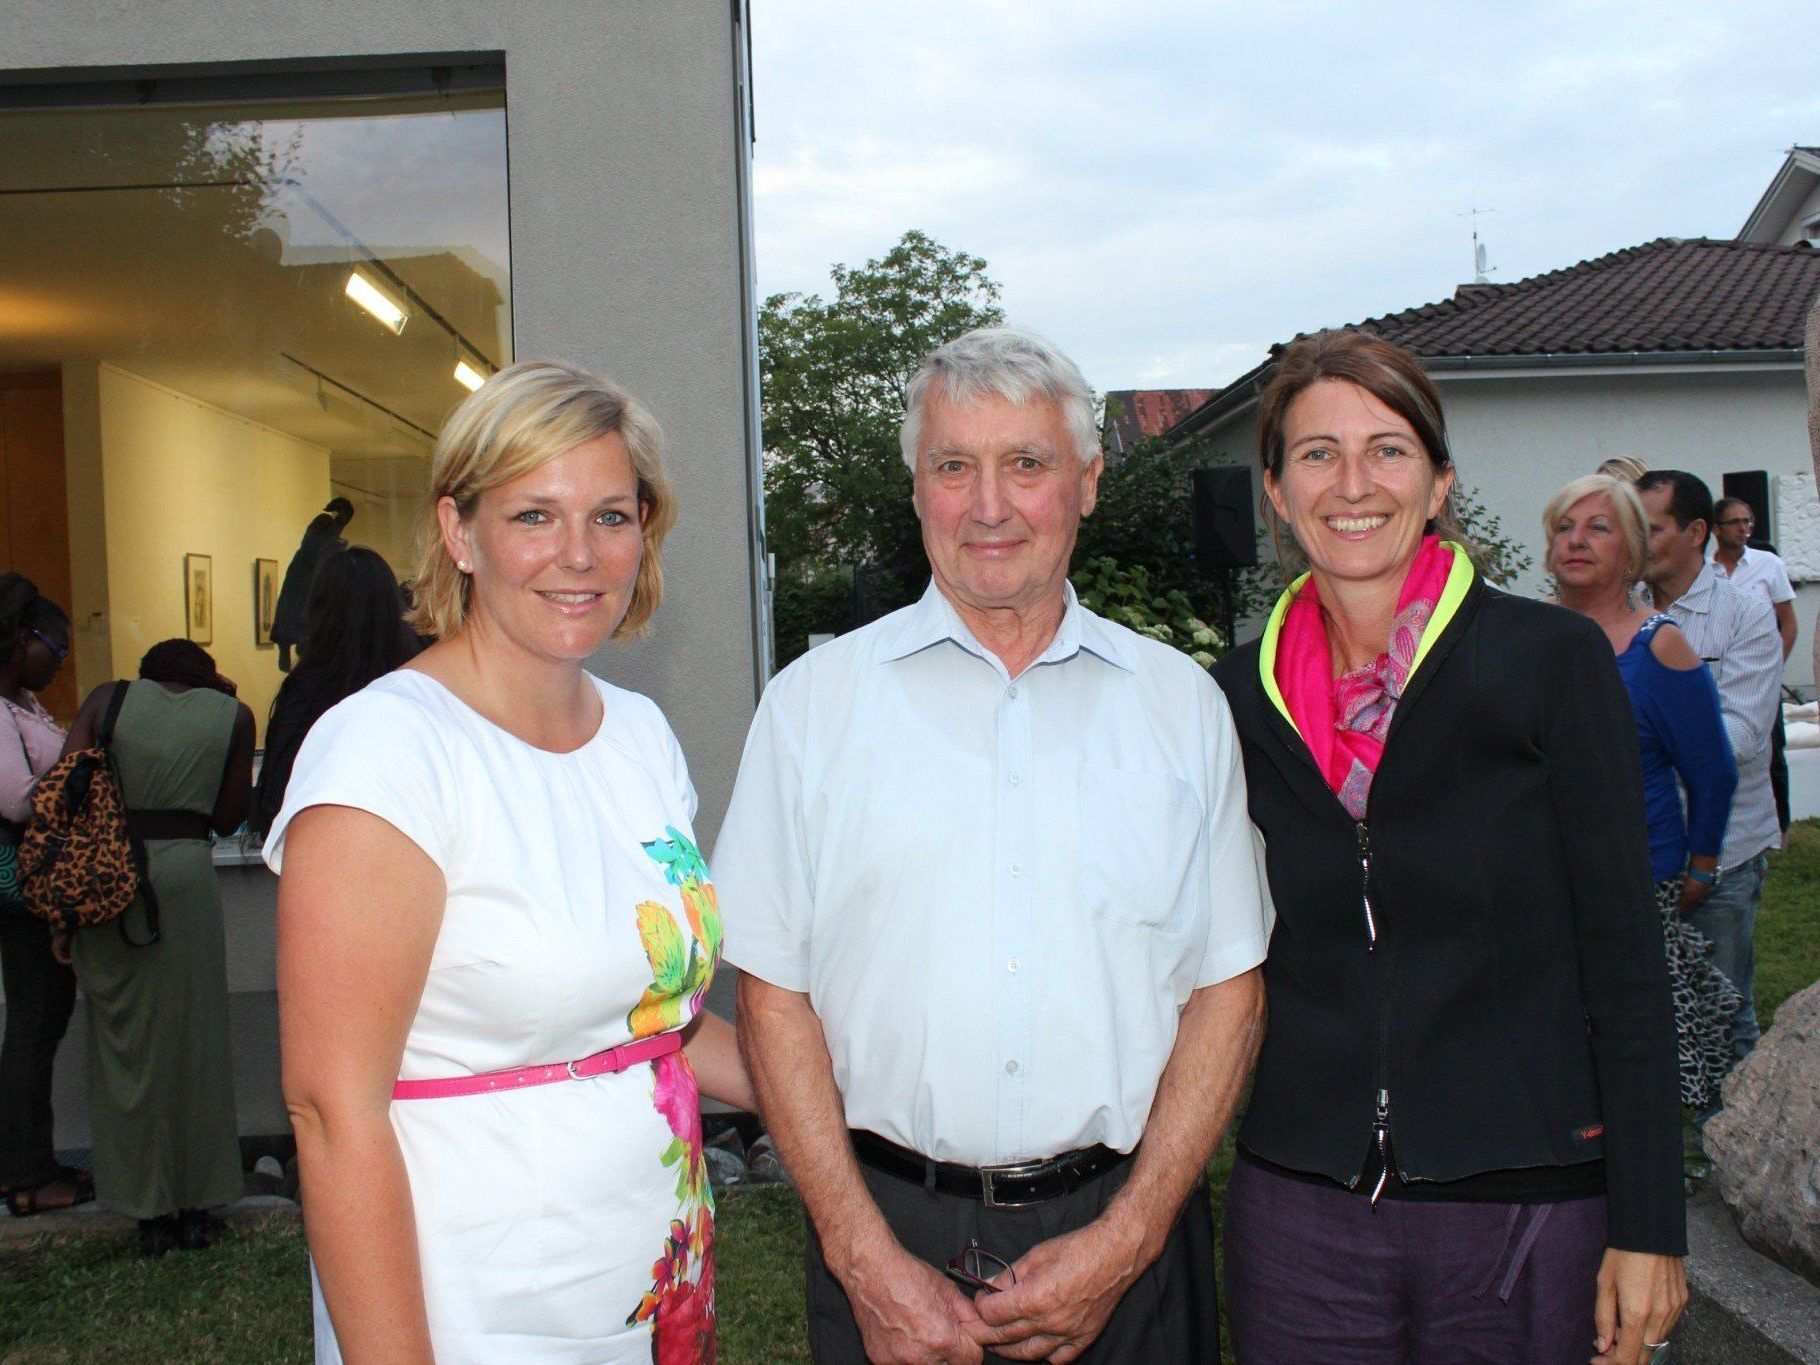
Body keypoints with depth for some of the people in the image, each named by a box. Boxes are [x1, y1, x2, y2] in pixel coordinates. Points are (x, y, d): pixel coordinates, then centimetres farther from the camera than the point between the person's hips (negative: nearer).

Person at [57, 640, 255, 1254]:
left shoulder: (108, 699, 7)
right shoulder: (232, 714, 6)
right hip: (185, 873, -1)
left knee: (124, 1042, 10)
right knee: (191, 1041, 10)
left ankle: (150, 1213, 17)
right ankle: (194, 1209, 18)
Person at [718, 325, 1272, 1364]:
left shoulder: (1182, 704, 2)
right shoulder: (814, 703, -1)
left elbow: (1227, 991, 2)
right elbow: (774, 994, -2)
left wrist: (1128, 1237, -6)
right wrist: (867, 1258, -9)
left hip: (1124, 1224, 1)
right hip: (891, 1233, -1)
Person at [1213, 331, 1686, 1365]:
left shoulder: (1552, 660, -6)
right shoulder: (1241, 697, 2)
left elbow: (1626, 958, -6)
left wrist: (1647, 1226, -8)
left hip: (1528, 1203, -2)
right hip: (1299, 1209, 3)